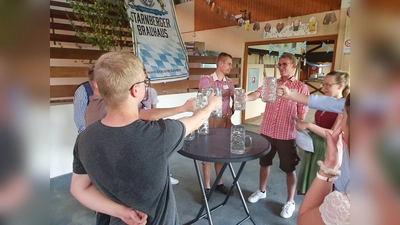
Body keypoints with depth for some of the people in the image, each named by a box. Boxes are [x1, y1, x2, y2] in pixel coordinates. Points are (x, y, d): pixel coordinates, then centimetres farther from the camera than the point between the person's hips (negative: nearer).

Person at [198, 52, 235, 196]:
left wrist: (232, 111, 0)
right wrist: (223, 93, -15)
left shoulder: (229, 82, 8)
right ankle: (207, 187, 18)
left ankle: (219, 184, 30)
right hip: (210, 121, -5)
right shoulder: (206, 80, -9)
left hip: (225, 121, 5)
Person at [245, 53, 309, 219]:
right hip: (266, 131, 4)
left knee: (289, 168, 10)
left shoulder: (301, 87, -4)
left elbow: (302, 114, -3)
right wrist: (244, 98, -33)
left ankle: (290, 202, 30)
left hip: (287, 134, -3)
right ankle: (261, 191, 41)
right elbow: (257, 94, -13)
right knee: (264, 162, 18)